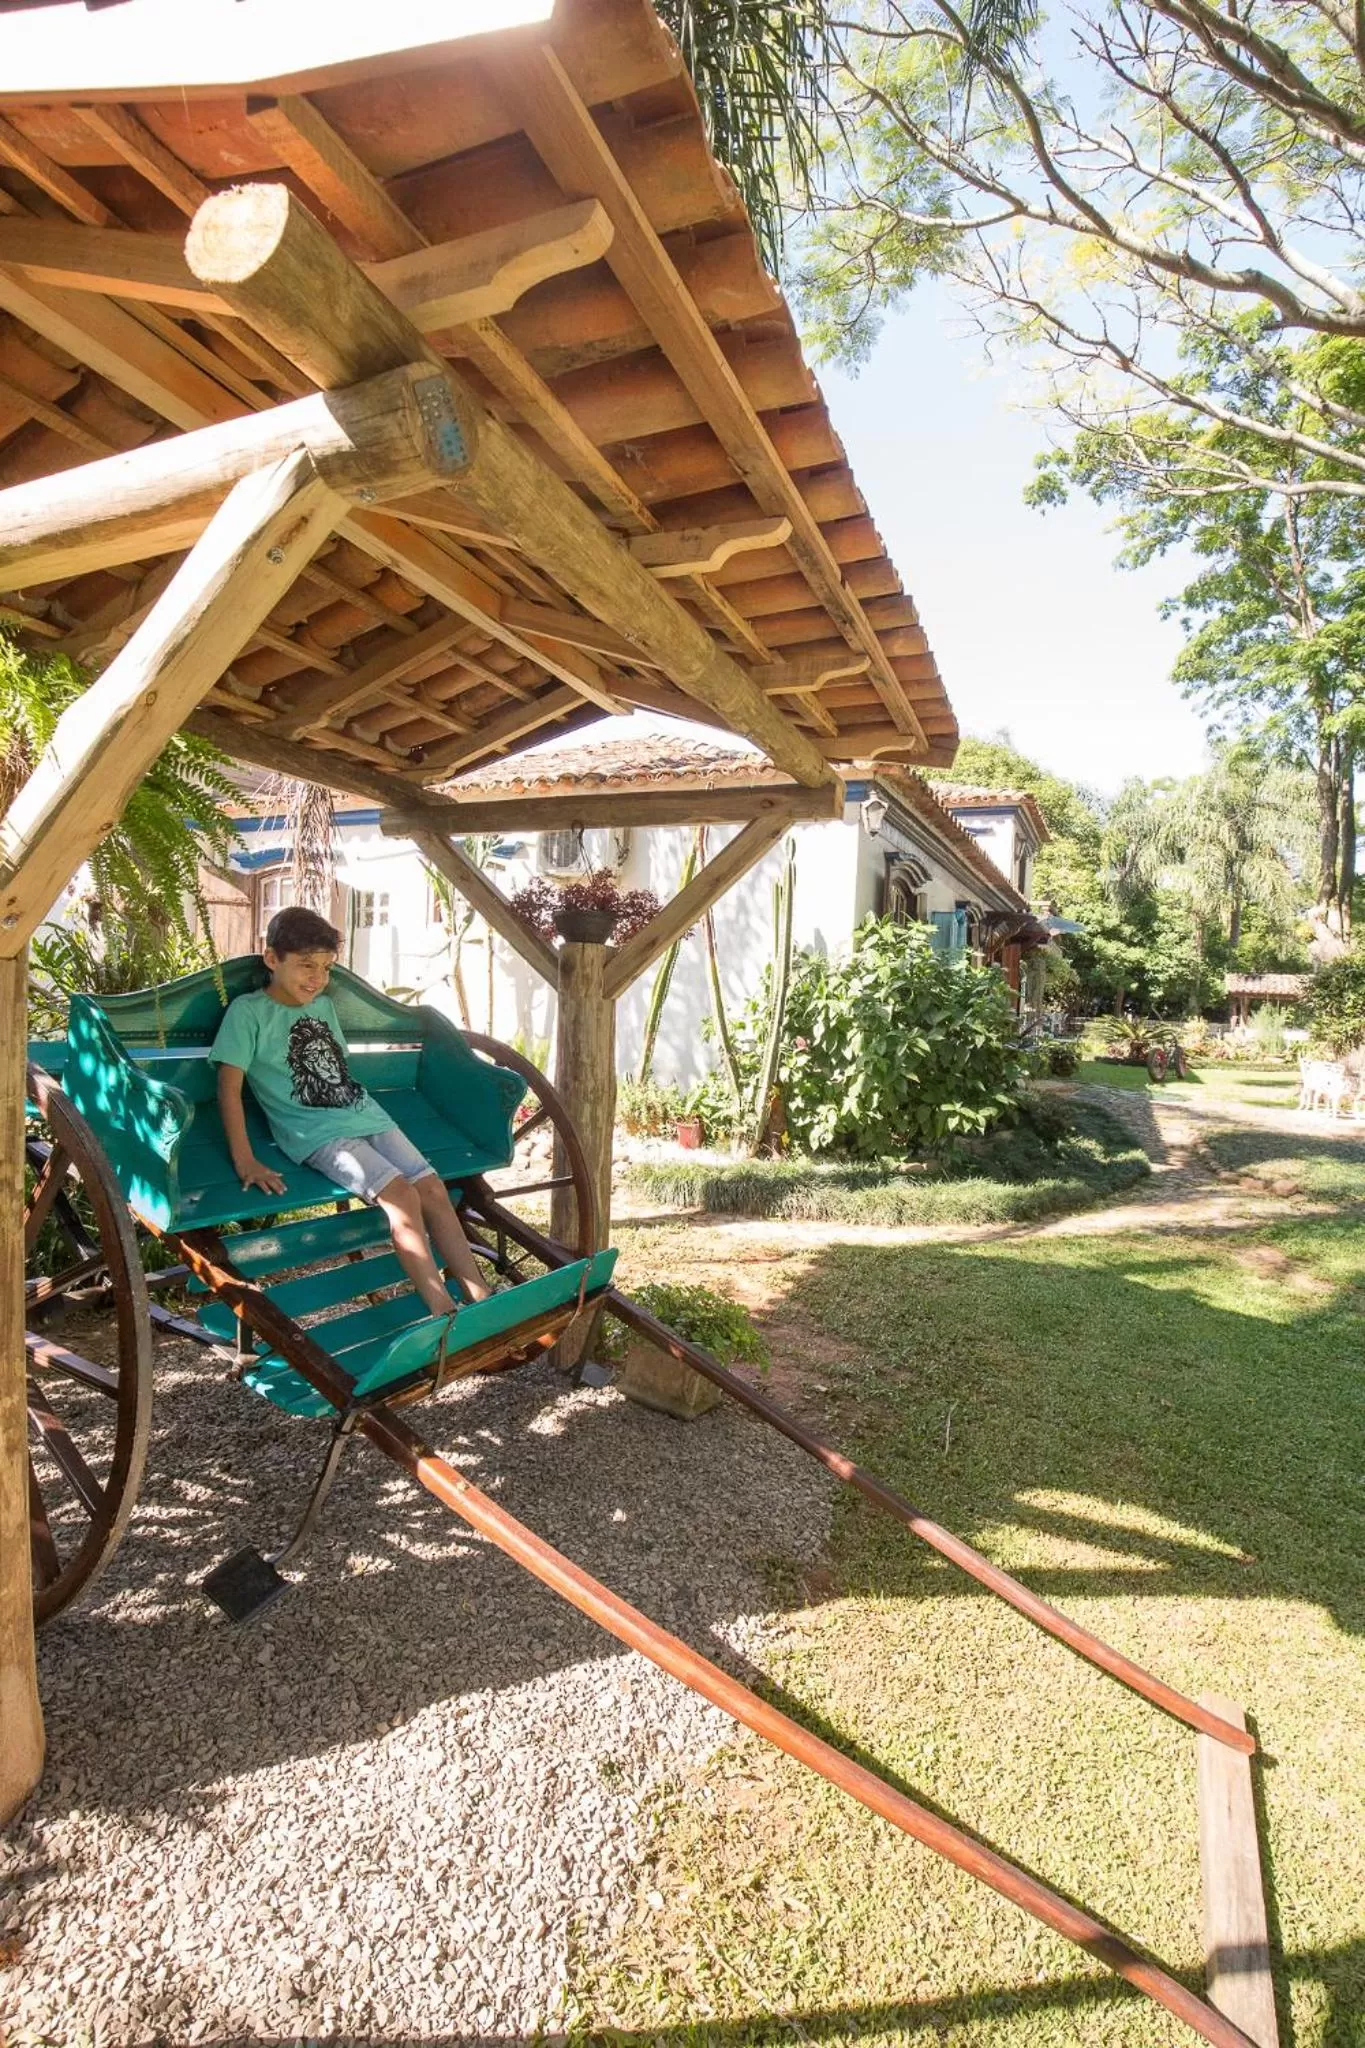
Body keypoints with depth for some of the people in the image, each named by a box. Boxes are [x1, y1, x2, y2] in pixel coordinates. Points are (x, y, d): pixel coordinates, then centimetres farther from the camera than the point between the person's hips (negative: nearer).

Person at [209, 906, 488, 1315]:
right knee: (401, 1195, -26)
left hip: (369, 1118, 7)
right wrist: (244, 1160, -15)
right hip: (319, 1135, -7)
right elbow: (229, 1086, -9)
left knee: (433, 1188, -11)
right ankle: (445, 1314, -27)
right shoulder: (248, 1011, -3)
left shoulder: (324, 1004, 17)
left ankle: (482, 1301, -12)